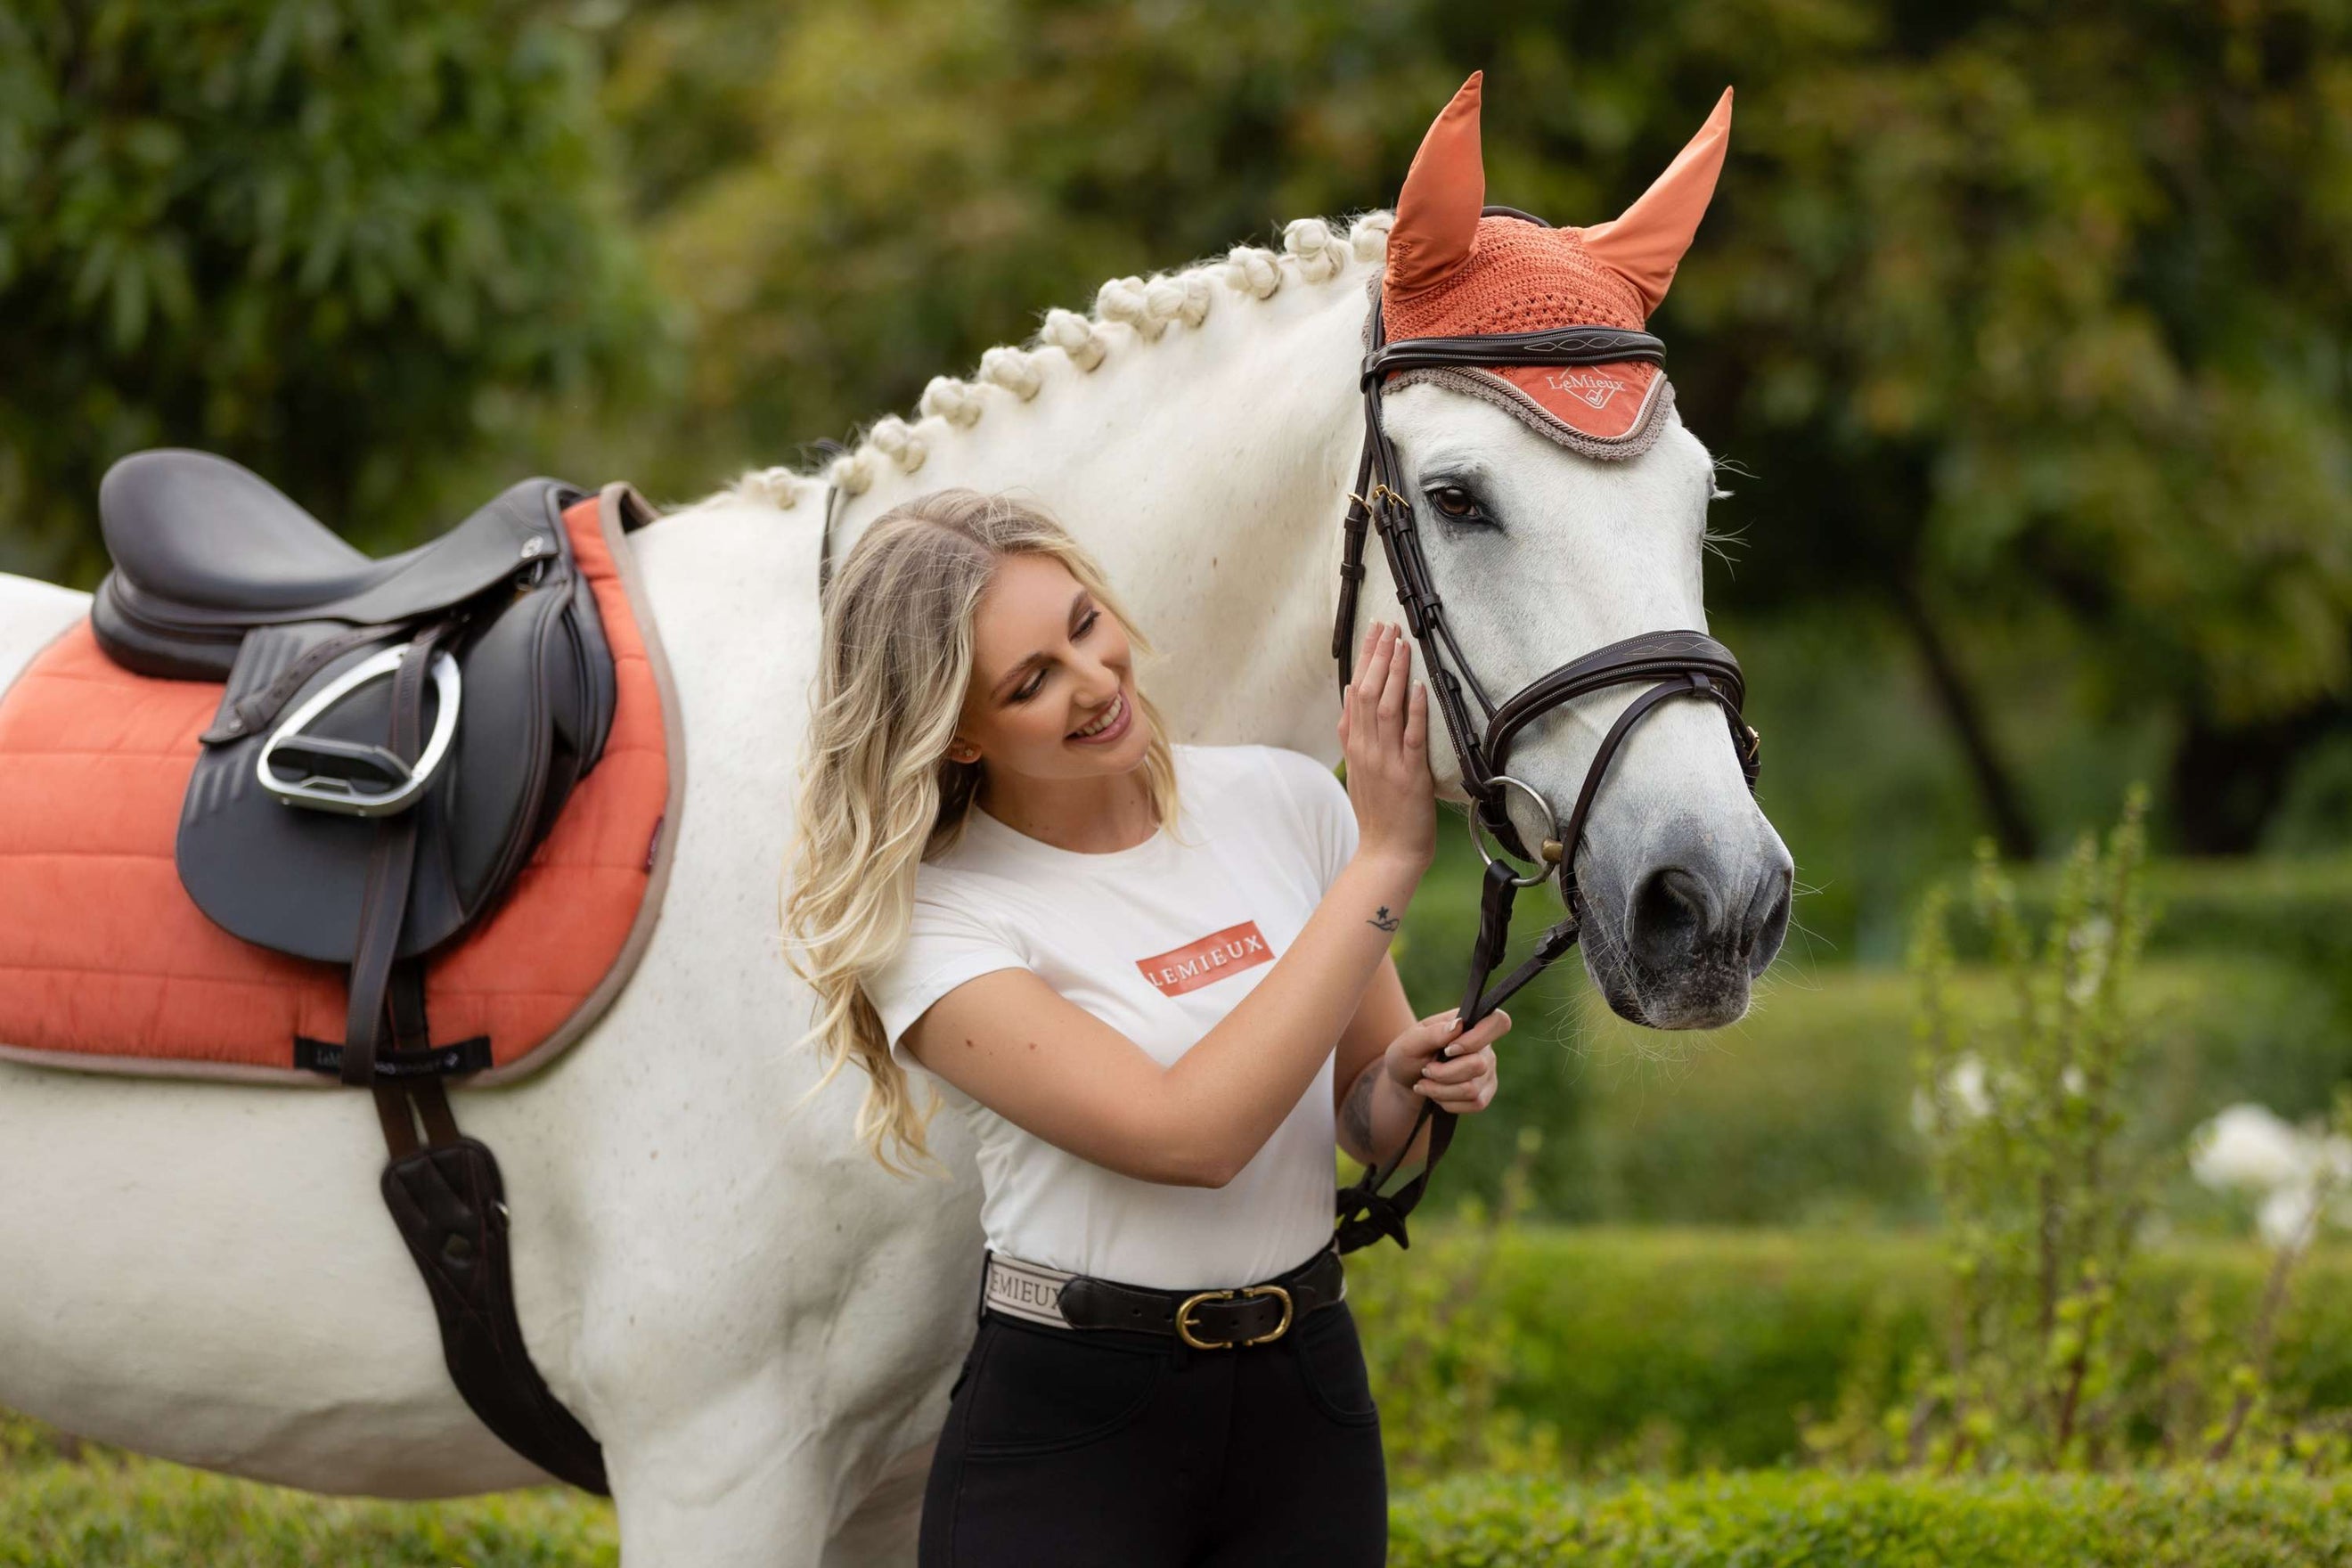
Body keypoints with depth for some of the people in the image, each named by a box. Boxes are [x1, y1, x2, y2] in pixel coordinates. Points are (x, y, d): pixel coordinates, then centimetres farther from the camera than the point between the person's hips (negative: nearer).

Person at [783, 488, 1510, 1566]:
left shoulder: (1285, 801, 1)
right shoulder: (938, 918, -13)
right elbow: (1188, 1134, -25)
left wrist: (1416, 1081, -12)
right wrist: (1386, 859, -22)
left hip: (1309, 1403, 4)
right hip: (1066, 1428, -4)